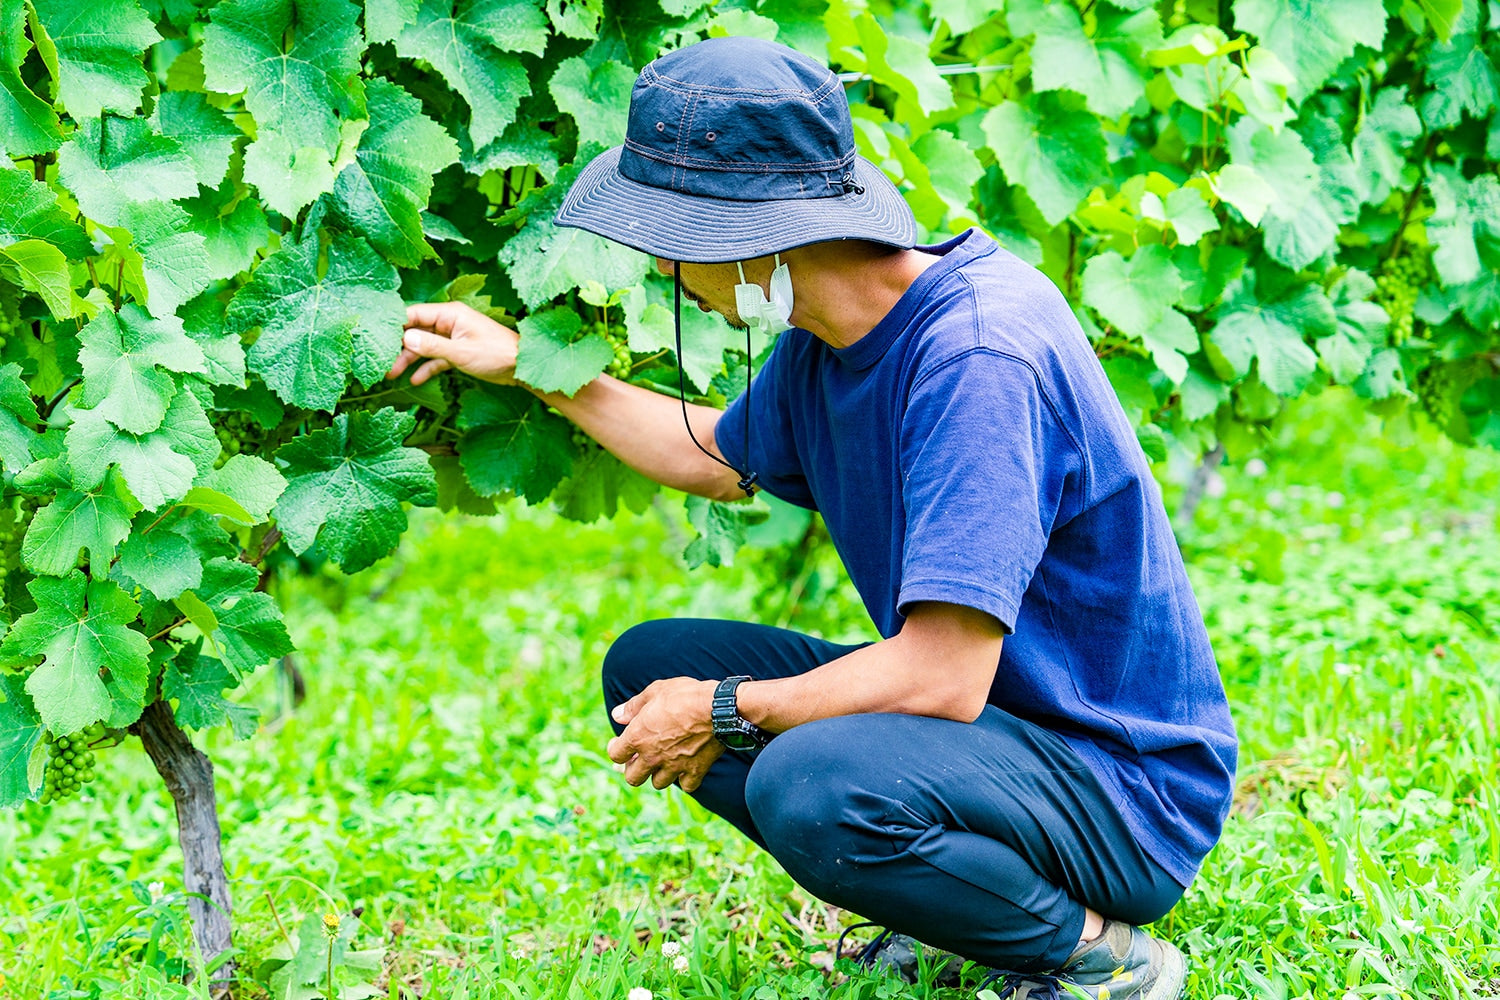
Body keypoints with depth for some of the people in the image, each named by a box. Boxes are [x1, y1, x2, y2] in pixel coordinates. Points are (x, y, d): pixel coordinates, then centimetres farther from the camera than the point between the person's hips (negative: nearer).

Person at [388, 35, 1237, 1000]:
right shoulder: (827, 335, 1)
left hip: (1124, 784, -9)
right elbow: (724, 456, 25)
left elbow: (944, 676, -31)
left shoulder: (979, 352, -28)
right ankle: (964, 904, 9)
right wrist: (527, 366, 24)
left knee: (815, 783, -35)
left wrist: (725, 712, -17)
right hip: (979, 713, 9)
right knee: (650, 668, 7)